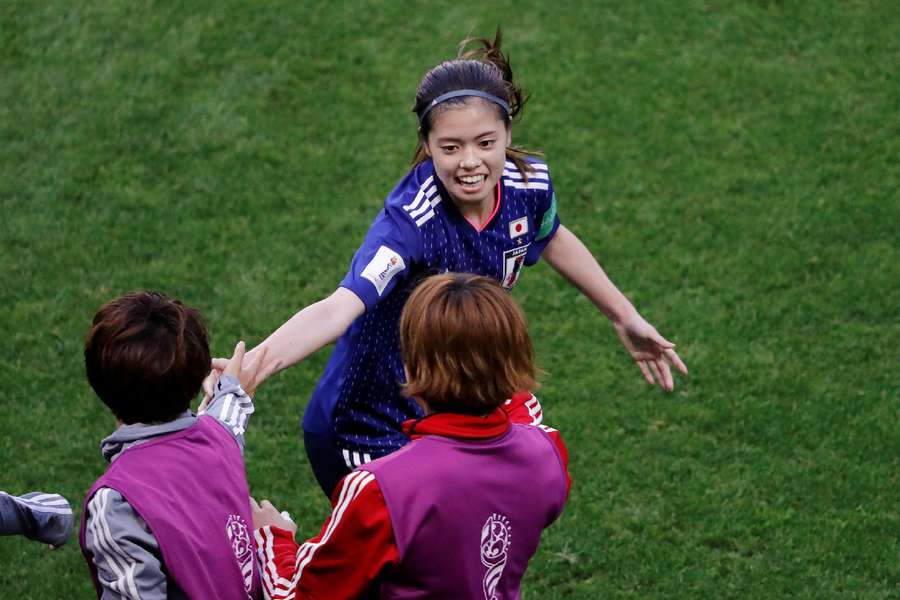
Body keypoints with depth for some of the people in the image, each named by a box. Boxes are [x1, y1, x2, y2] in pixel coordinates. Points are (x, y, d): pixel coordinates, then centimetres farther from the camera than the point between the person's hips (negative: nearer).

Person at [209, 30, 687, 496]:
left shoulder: (529, 185, -13)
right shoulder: (410, 221, -32)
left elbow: (550, 239, 11)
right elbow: (339, 308, -47)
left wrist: (625, 318, 19)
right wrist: (250, 364, -64)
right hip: (369, 443, -6)